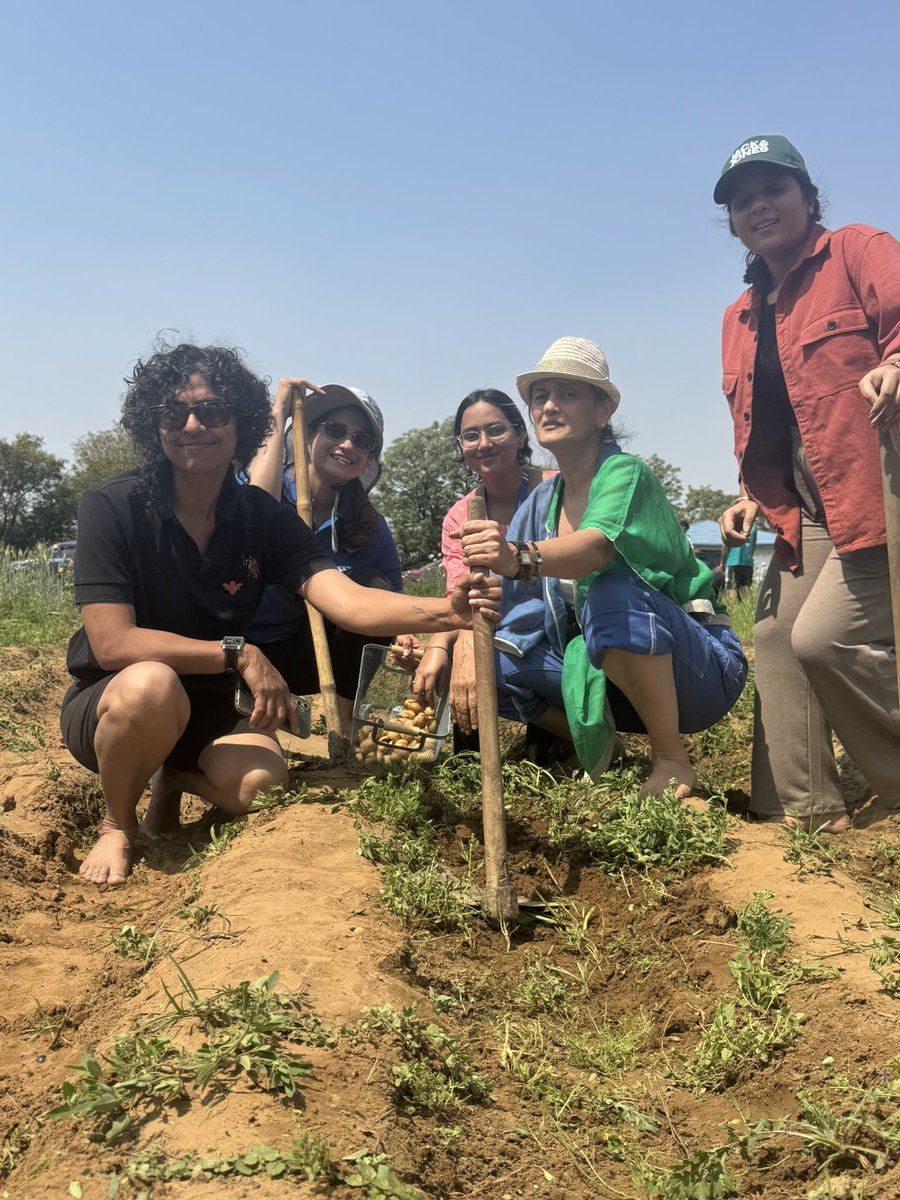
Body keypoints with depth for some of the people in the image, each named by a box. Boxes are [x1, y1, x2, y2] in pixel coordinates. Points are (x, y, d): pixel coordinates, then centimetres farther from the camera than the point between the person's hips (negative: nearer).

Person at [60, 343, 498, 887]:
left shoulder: (265, 518, -9)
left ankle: (176, 780, 11)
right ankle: (117, 824, -5)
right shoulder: (112, 507, -18)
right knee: (152, 684, -37)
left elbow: (347, 601, -25)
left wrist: (444, 611, -44)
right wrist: (240, 654, -31)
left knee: (265, 785, -26)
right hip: (109, 707, -3)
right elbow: (112, 643, -25)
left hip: (208, 711, 3)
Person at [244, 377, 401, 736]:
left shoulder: (369, 526, -1)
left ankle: (345, 719, -11)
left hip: (300, 658, 4)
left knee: (372, 586, -21)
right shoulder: (257, 476, -9)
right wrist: (277, 418, -26)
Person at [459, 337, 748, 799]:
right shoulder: (542, 502, 6)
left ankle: (672, 761, -19)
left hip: (699, 666, -6)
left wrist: (520, 558, -56)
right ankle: (600, 749, 8)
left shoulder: (625, 472, -14)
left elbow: (598, 546, -37)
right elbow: (500, 602, -2)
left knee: (613, 592, -36)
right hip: (611, 671, 6)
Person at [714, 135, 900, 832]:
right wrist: (751, 496, 9)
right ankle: (803, 810, 12)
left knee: (825, 635, -18)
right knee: (776, 637, 4)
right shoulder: (740, 318, 20)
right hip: (808, 513, 8)